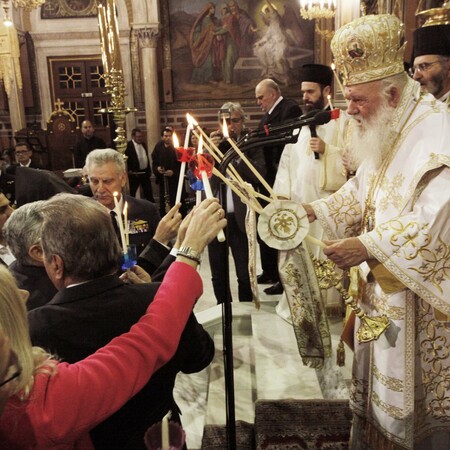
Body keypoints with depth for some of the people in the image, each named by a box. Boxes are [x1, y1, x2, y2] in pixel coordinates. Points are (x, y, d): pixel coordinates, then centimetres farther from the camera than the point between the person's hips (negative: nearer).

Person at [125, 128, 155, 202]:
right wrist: (129, 171, -21)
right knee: (132, 193, 7)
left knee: (149, 193, 13)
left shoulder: (143, 144, 10)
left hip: (145, 172, 6)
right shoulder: (128, 145, -13)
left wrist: (149, 170, 14)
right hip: (134, 174, -6)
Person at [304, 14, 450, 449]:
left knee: (415, 388, 7)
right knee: (380, 379, 19)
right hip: (382, 287, 8)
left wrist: (368, 246, -32)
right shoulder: (386, 134, 8)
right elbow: (361, 194, 14)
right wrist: (315, 210, 0)